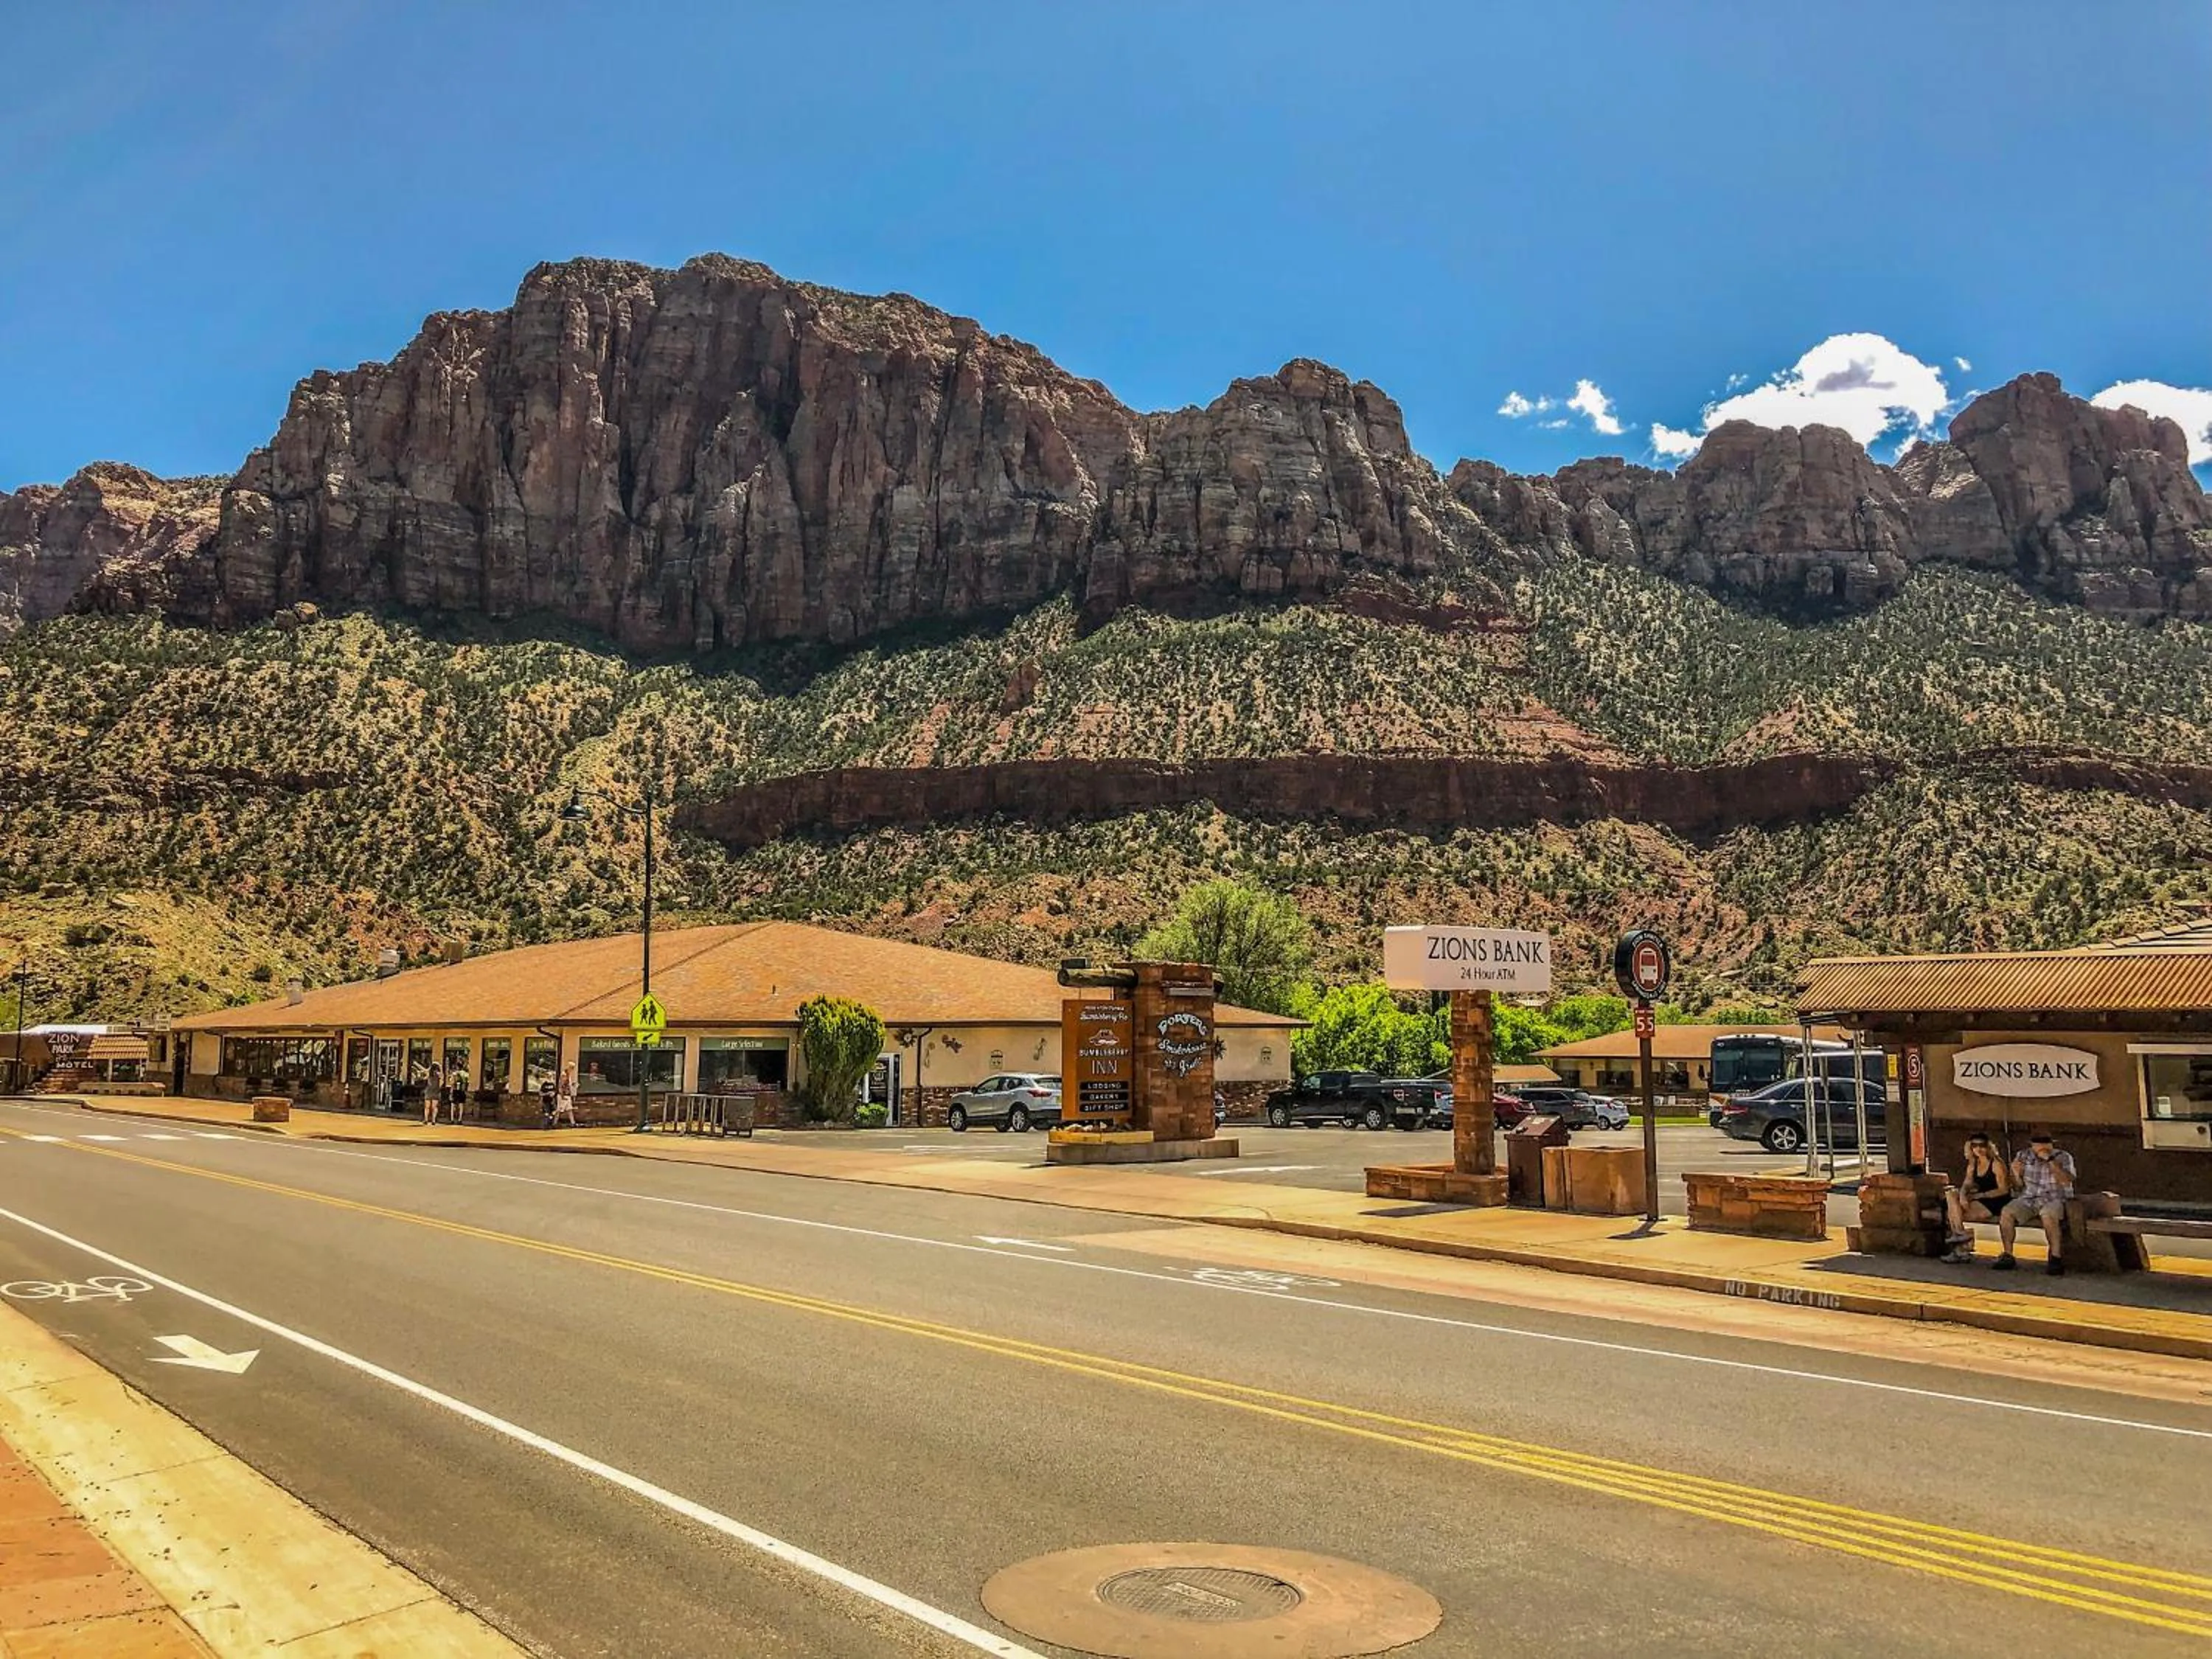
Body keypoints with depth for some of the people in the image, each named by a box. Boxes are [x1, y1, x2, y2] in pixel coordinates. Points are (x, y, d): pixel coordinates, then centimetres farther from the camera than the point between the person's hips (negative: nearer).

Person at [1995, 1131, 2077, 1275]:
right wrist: (2016, 1174, -11)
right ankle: (2007, 1255, -14)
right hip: (2028, 1199, 4)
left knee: (2048, 1215, -37)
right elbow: (2018, 1187, 11)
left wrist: (2050, 1161, -21)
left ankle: (2057, 1258, -33)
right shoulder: (2024, 1157, 8)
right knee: (2006, 1212, -22)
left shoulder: (2063, 1158, -1)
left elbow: (2067, 1181, -18)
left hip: (2054, 1200, -4)